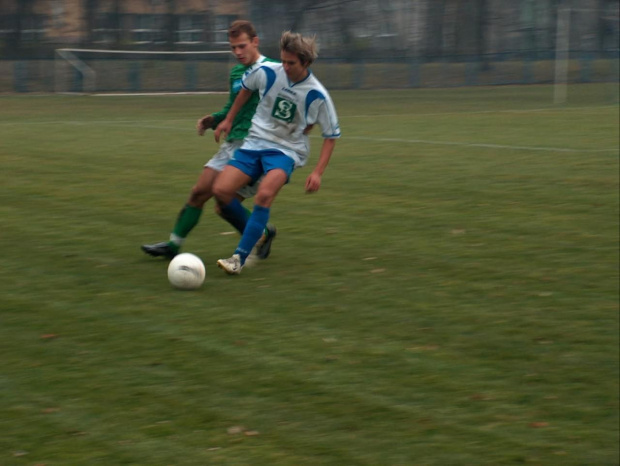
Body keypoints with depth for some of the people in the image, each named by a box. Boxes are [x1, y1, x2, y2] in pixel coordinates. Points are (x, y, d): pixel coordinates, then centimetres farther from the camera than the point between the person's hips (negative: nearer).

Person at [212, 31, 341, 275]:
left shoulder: (317, 96, -15)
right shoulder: (267, 72, -9)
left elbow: (331, 135, -4)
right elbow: (246, 88, 15)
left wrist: (318, 172, -13)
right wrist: (228, 120, 20)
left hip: (286, 151, -4)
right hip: (255, 143, 4)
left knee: (264, 195, -31)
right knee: (221, 190, -12)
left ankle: (240, 257, -24)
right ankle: (257, 234, 11)